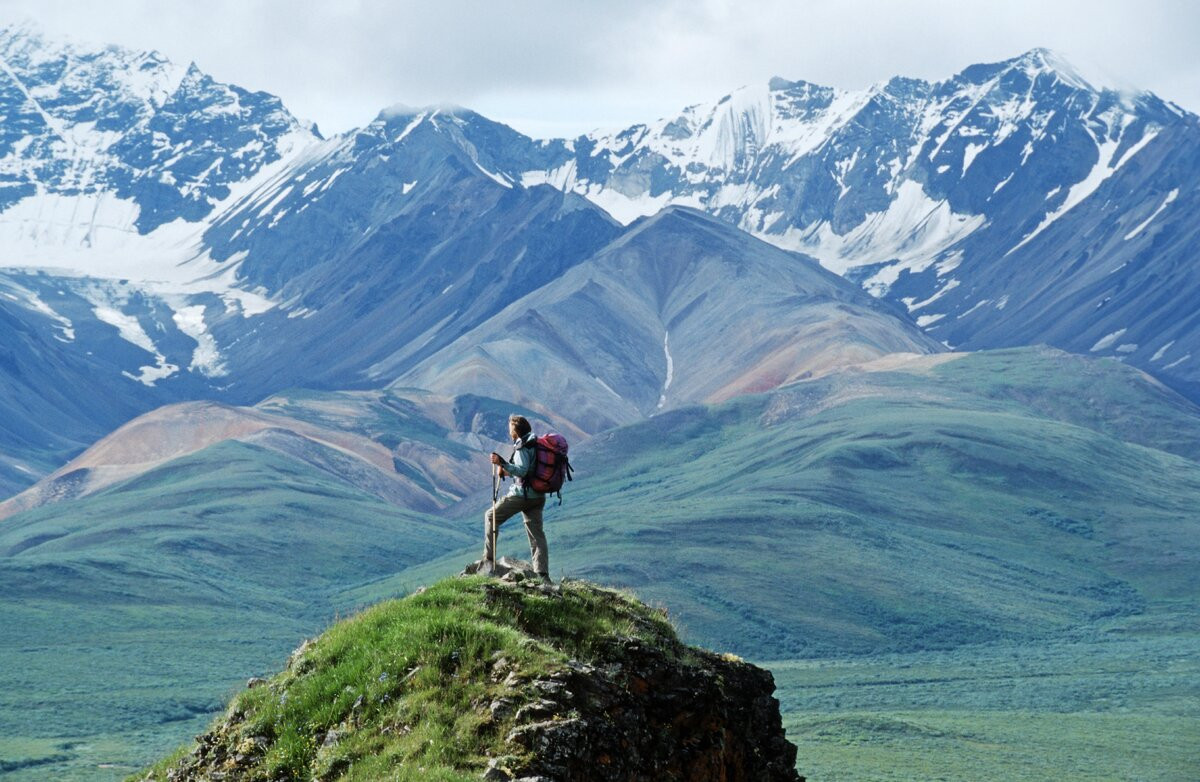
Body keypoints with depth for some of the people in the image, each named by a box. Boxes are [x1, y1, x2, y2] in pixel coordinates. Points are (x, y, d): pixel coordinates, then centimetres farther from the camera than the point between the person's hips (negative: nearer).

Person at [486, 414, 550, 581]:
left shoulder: (522, 447, -15)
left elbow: (522, 471, -26)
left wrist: (502, 463, -28)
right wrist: (508, 471, 22)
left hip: (521, 495, -8)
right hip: (538, 496, 8)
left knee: (491, 517, 8)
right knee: (537, 534, 9)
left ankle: (489, 557, 7)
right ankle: (542, 574, 1)